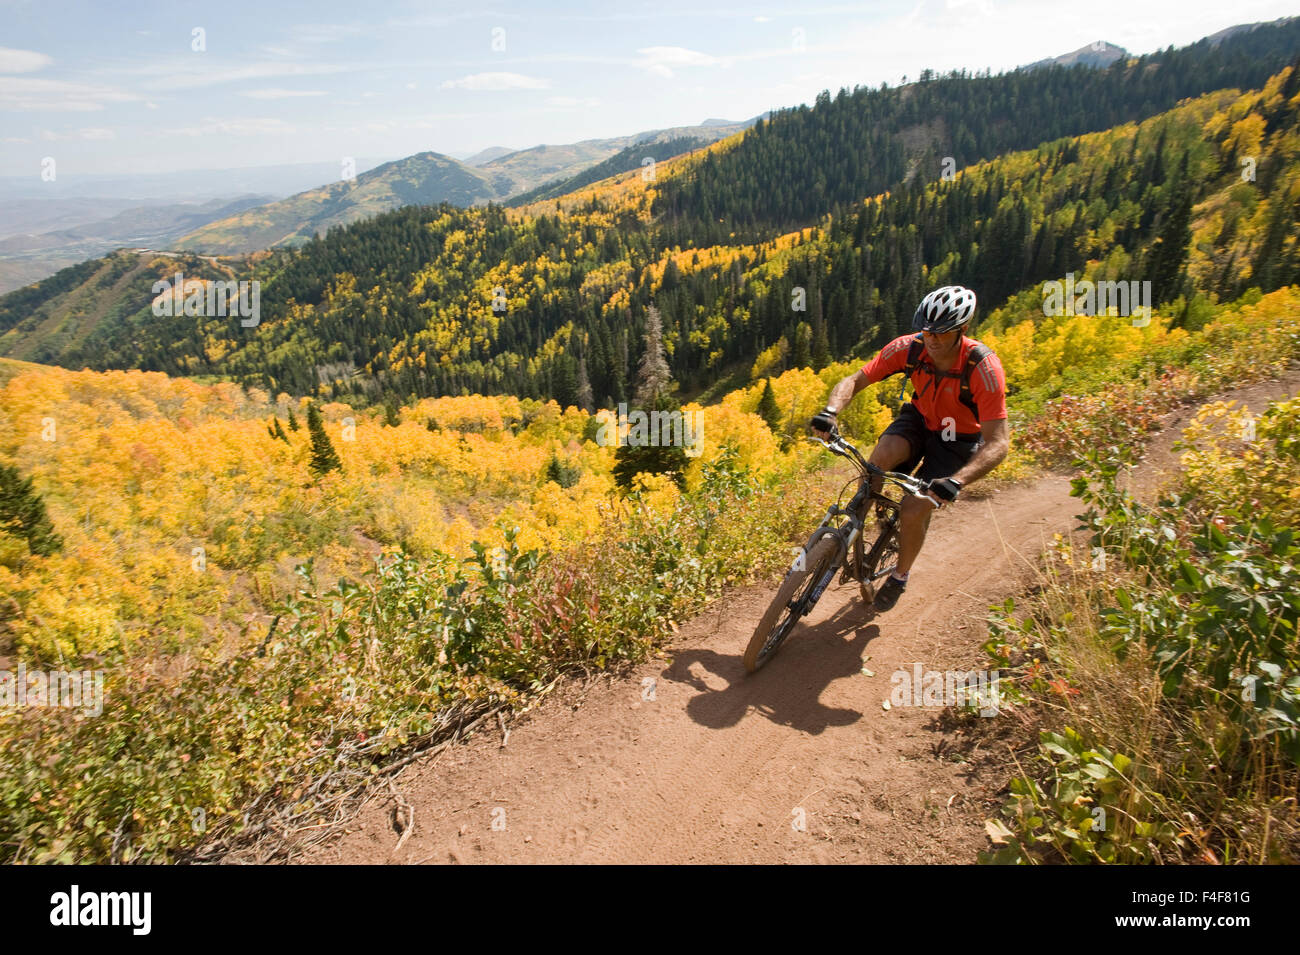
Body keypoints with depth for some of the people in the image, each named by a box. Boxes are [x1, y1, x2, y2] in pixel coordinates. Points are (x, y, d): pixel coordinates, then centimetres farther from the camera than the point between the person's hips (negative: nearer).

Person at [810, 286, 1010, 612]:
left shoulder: (984, 368, -31)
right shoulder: (908, 347, -22)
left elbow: (998, 442, -34)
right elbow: (854, 380, -18)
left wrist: (956, 482, -50)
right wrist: (830, 411, -40)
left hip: (957, 440, -2)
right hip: (919, 419, 3)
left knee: (917, 507, -18)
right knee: (882, 454, -32)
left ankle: (900, 577, 11)